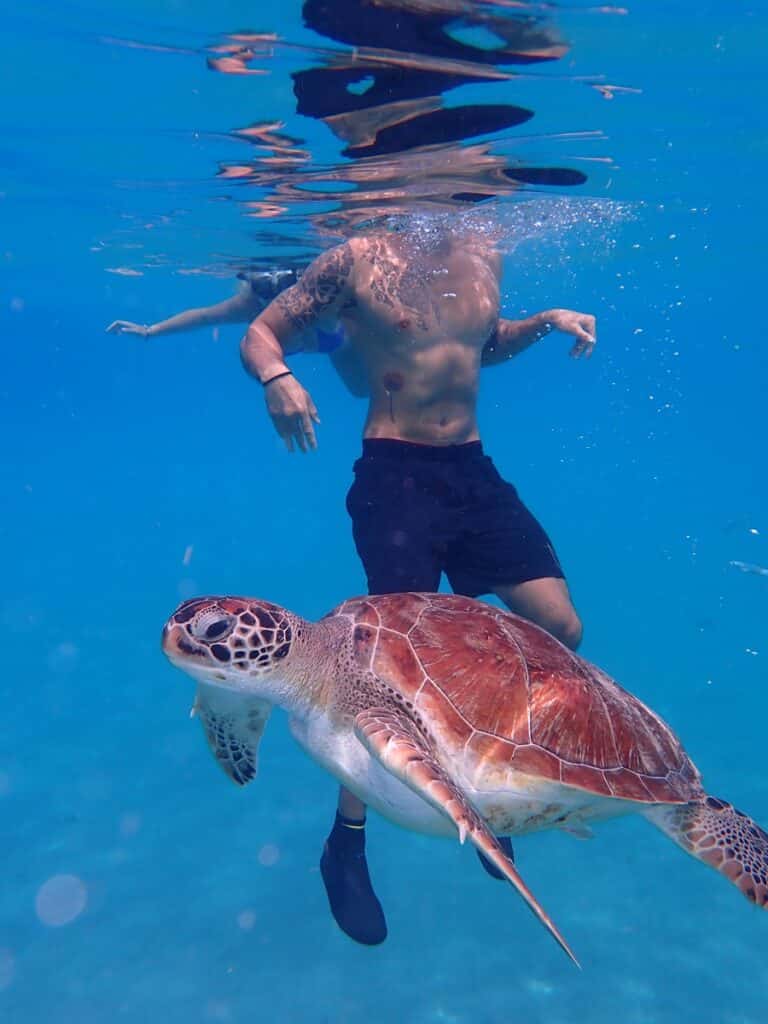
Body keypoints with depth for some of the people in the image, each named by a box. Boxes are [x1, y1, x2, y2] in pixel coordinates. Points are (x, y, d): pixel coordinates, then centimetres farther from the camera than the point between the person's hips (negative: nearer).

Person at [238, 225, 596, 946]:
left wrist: (542, 322, 9)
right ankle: (346, 846, 8)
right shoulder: (358, 259, -6)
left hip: (474, 469, 6)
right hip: (395, 473, -6)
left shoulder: (484, 257, 10)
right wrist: (277, 378, -23)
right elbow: (259, 336, -1)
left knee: (562, 630, 0)